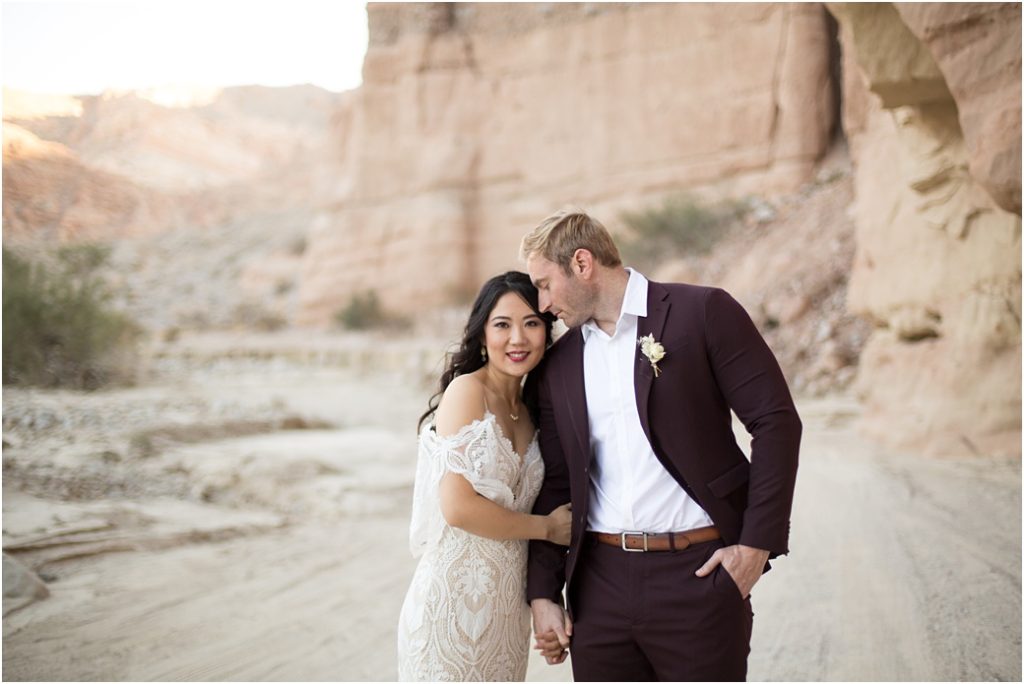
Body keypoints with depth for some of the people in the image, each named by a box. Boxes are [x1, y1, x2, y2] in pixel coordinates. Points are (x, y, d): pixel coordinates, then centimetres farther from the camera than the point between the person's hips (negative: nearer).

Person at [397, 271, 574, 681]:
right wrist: (547, 528, -9)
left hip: (506, 606, 7)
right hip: (455, 598, -7)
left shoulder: (529, 409, 10)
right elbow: (458, 507, -20)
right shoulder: (467, 390, -12)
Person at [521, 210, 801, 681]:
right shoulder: (557, 367, 11)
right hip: (601, 583, 5)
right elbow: (553, 486, 14)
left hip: (698, 573, -4)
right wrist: (543, 593, 10)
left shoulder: (703, 313, -4)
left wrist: (758, 543, -10)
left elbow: (777, 422, -6)